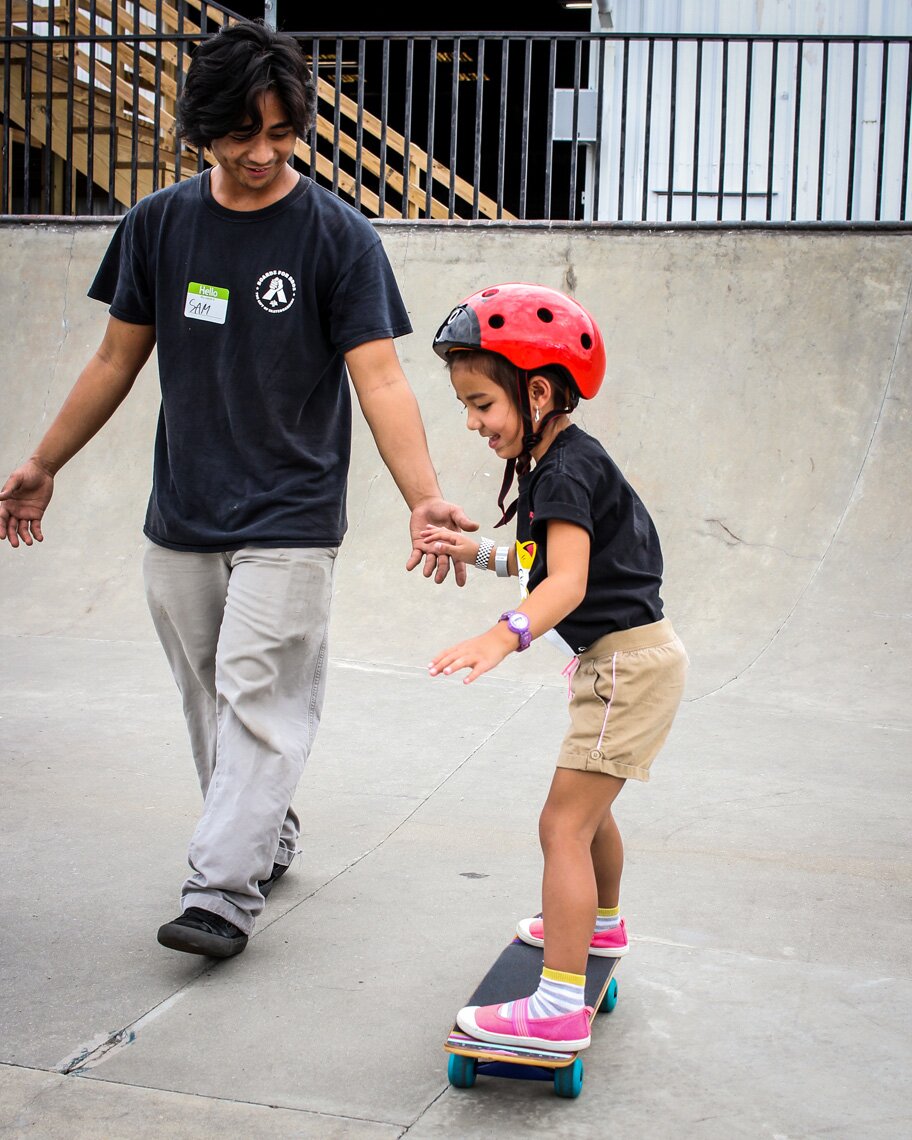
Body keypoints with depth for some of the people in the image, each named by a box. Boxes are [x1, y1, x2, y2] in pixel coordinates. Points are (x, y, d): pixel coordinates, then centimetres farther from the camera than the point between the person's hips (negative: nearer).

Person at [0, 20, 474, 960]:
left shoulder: (338, 236, -8)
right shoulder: (159, 224, 3)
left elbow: (379, 379, -14)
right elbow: (118, 359, 13)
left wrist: (422, 497, -28)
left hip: (288, 521, -4)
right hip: (180, 520, 4)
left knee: (259, 703, -9)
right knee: (210, 703, 12)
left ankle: (223, 892, -6)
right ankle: (268, 838, 29)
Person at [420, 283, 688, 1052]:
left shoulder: (568, 470, -20)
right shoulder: (556, 464, 11)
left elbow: (567, 579, -34)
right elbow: (543, 564, 23)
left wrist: (504, 635, -49)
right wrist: (476, 552, 12)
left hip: (629, 662, -11)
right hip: (621, 662, 11)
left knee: (564, 825, -14)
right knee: (588, 808, 29)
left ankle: (560, 1008, -17)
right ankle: (600, 924, 53)